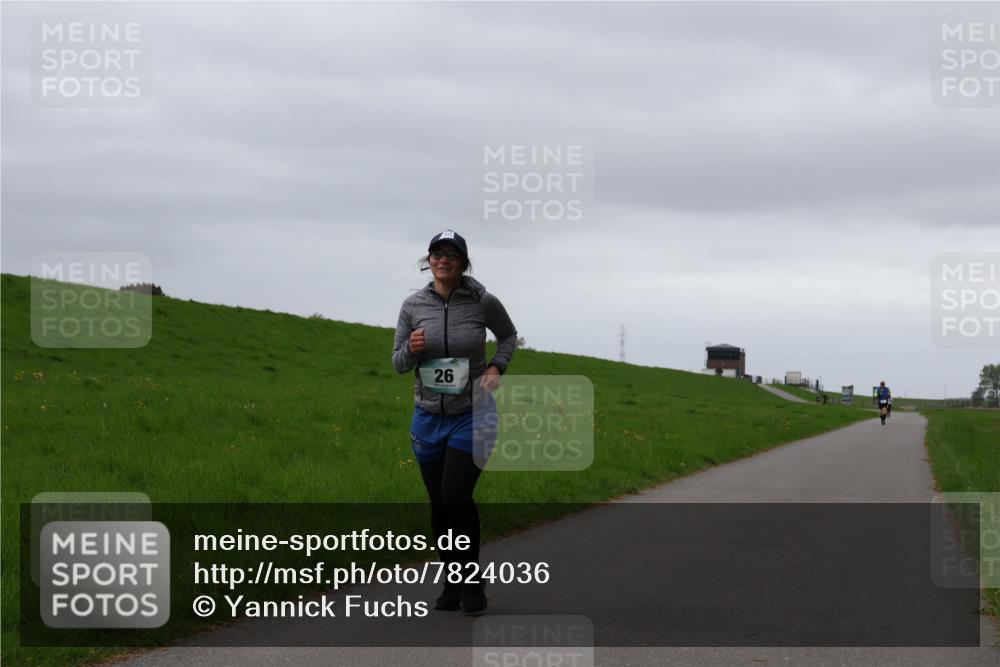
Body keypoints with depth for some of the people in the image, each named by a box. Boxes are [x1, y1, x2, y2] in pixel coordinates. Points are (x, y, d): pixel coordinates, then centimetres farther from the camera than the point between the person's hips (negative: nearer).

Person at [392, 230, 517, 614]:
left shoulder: (483, 302, -8)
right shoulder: (413, 305, -3)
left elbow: (508, 336, 12)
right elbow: (399, 364, 4)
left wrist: (496, 367, -5)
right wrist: (412, 349, -17)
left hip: (472, 416, -3)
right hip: (428, 418, 3)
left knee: (456, 496, -17)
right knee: (439, 506, 7)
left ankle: (472, 581, 2)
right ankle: (452, 583, 23)